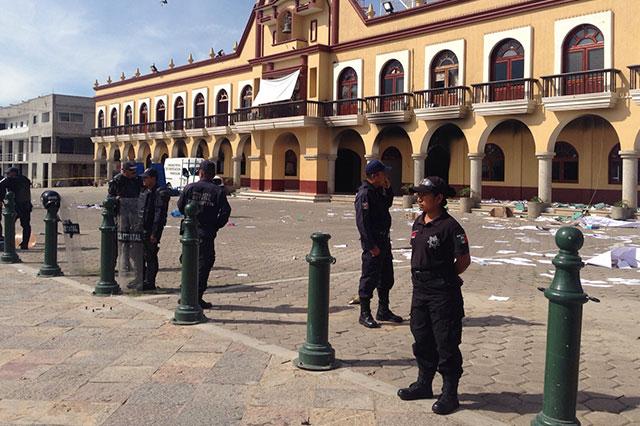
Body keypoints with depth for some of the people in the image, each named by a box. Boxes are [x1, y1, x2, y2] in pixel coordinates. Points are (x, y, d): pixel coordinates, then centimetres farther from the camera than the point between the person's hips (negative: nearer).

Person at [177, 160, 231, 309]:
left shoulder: (190, 188, 1)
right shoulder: (218, 191, -7)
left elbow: (180, 206, 5)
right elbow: (225, 211, -12)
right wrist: (216, 225, 2)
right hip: (206, 233, -4)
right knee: (204, 264, 3)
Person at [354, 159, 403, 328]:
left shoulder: (378, 191, 10)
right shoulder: (364, 194, -18)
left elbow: (387, 204, 28)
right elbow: (362, 222, -22)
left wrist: (388, 189, 10)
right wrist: (371, 246, -23)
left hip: (384, 240, 10)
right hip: (372, 242, -10)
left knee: (386, 277, 17)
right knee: (370, 278, -1)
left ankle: (383, 311, 29)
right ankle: (365, 314, 9)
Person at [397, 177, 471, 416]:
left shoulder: (449, 226, -15)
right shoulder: (419, 223, 8)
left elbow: (464, 260, -12)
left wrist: (444, 278, -3)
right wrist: (420, 277, 11)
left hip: (443, 294, -8)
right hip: (420, 290, 8)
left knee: (446, 344, 2)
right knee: (422, 340, 18)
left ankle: (449, 394, 13)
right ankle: (424, 384, 34)